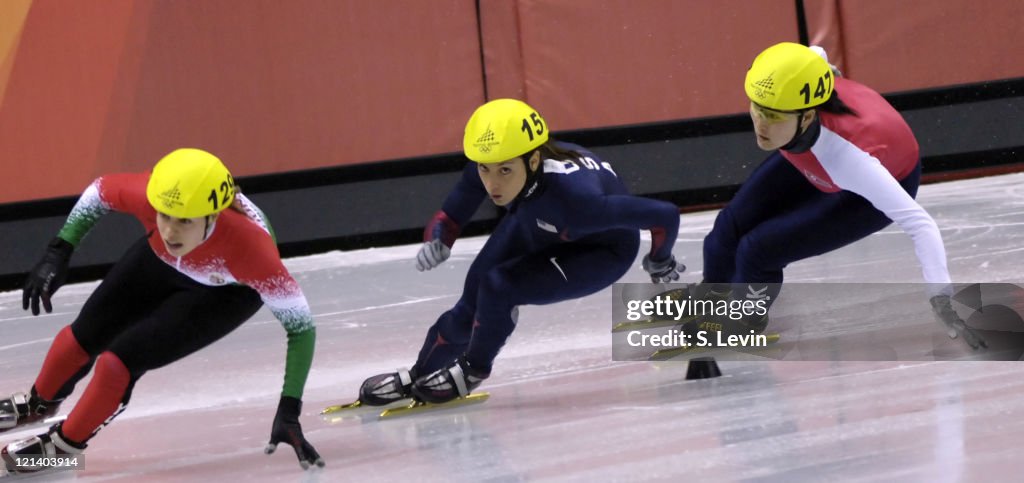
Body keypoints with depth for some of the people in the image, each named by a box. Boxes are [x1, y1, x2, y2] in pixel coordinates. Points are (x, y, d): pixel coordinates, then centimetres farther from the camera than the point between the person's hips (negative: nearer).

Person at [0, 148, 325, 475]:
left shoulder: (248, 244, -45)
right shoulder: (149, 194, -39)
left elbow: (300, 323, -33)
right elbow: (99, 190, -14)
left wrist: (289, 411, -36)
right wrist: (58, 253, -19)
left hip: (225, 291, -3)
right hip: (160, 262, 3)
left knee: (120, 361, -14)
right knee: (85, 335, 15)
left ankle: (66, 443, 17)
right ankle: (39, 403, 50)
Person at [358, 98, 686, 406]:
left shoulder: (573, 195, -45)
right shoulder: (489, 164, -31)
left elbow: (665, 216, -39)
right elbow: (450, 216, -14)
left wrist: (659, 264, -18)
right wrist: (436, 241, -38)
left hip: (603, 250, -5)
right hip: (534, 226, 5)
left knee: (499, 287, -22)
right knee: (471, 307, 4)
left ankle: (473, 370, 4)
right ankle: (419, 376, 29)